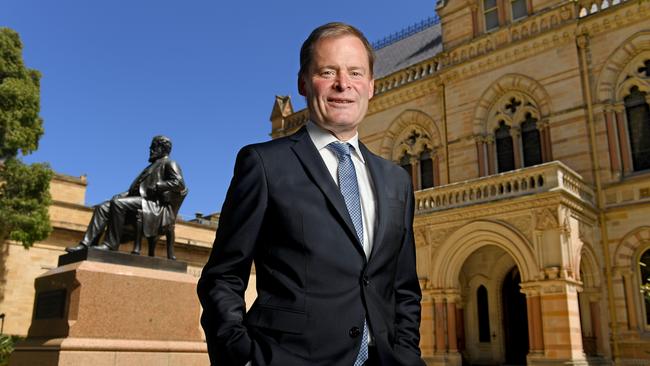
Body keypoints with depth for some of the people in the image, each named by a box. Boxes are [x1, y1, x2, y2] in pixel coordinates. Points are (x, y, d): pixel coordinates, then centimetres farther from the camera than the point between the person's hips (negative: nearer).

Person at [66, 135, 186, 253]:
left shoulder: (169, 163, 8)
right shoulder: (152, 166, 34)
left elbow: (179, 183, -11)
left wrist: (156, 187, -15)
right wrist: (125, 194, 7)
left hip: (154, 204, -9)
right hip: (140, 200, 9)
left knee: (118, 203, -31)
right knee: (102, 208, -6)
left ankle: (111, 244, -29)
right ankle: (87, 244, -17)